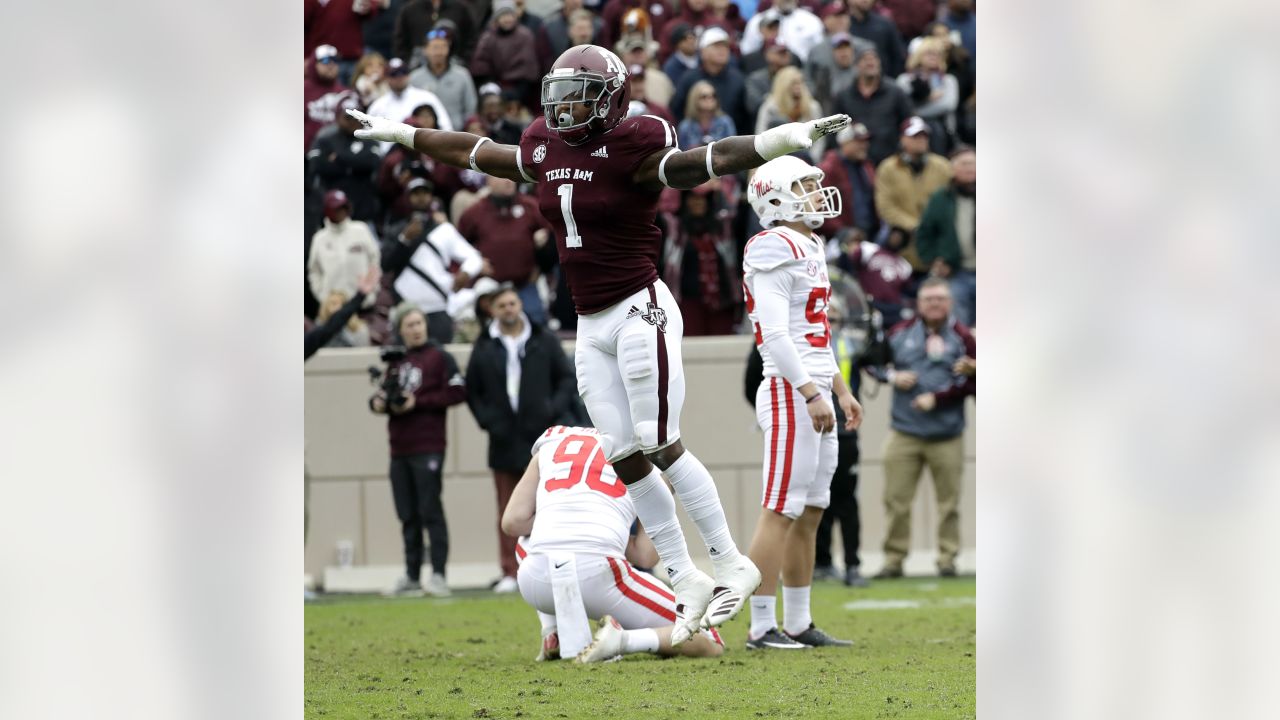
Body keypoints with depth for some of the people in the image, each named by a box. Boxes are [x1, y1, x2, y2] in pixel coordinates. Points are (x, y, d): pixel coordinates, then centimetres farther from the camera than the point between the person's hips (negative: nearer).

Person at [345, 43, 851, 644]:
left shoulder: (633, 153, -13)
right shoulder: (545, 153, 8)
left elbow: (714, 160, -22)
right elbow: (474, 153, 24)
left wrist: (792, 137, -36)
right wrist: (401, 134, 35)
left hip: (640, 311, -7)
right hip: (591, 325, 7)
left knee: (660, 446, -11)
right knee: (625, 455, 3)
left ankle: (731, 563, 0)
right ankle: (686, 581, 9)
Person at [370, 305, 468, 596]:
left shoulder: (439, 358, -2)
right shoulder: (396, 362, 16)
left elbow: (457, 392, -11)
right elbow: (384, 397, 23)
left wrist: (418, 402, -14)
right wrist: (378, 402, 0)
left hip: (428, 449, -6)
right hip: (399, 449, 6)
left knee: (431, 512, -8)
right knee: (408, 516, 9)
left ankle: (438, 576, -8)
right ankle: (411, 577, 15)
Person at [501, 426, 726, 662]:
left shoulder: (551, 444, 24)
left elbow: (513, 523, 19)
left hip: (536, 581, 3)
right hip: (598, 576, -3)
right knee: (709, 645, 10)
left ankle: (552, 633, 19)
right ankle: (623, 639, -17)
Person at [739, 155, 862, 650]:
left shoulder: (809, 249, 18)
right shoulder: (775, 252, -12)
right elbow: (774, 335, -20)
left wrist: (841, 390, 23)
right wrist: (812, 394, -24)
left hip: (813, 392, 10)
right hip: (790, 392, -10)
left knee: (809, 514, 12)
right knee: (781, 512, -9)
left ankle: (798, 625, 17)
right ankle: (761, 627, -8)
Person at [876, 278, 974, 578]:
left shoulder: (962, 338, 1)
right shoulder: (900, 333, 8)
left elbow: (974, 382, -2)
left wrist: (938, 398, -11)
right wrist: (892, 376, -2)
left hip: (946, 437, -2)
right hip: (904, 433, 2)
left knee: (949, 502, 2)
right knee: (896, 500, -1)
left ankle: (947, 558, 9)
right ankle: (893, 559, 5)